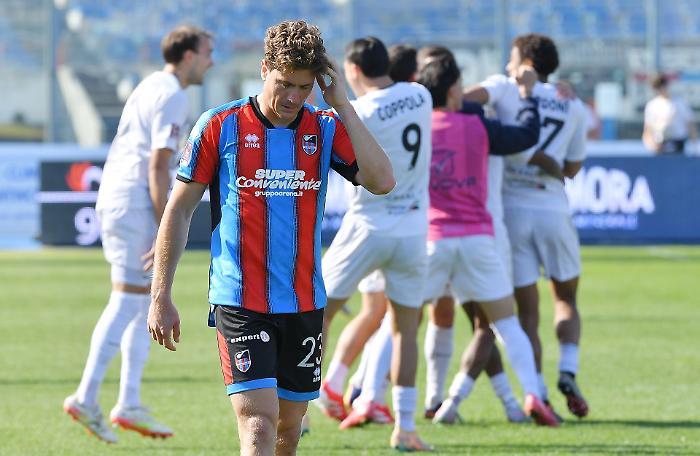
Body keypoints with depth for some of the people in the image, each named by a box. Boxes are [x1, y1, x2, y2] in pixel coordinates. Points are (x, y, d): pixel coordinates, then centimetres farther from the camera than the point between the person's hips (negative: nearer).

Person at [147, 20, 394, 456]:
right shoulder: (220, 126, -4)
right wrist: (161, 297, -1)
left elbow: (382, 181, -12)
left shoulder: (326, 129, 4)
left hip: (304, 303, 4)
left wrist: (343, 105, -11)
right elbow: (179, 210, 2)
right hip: (239, 302, -4)